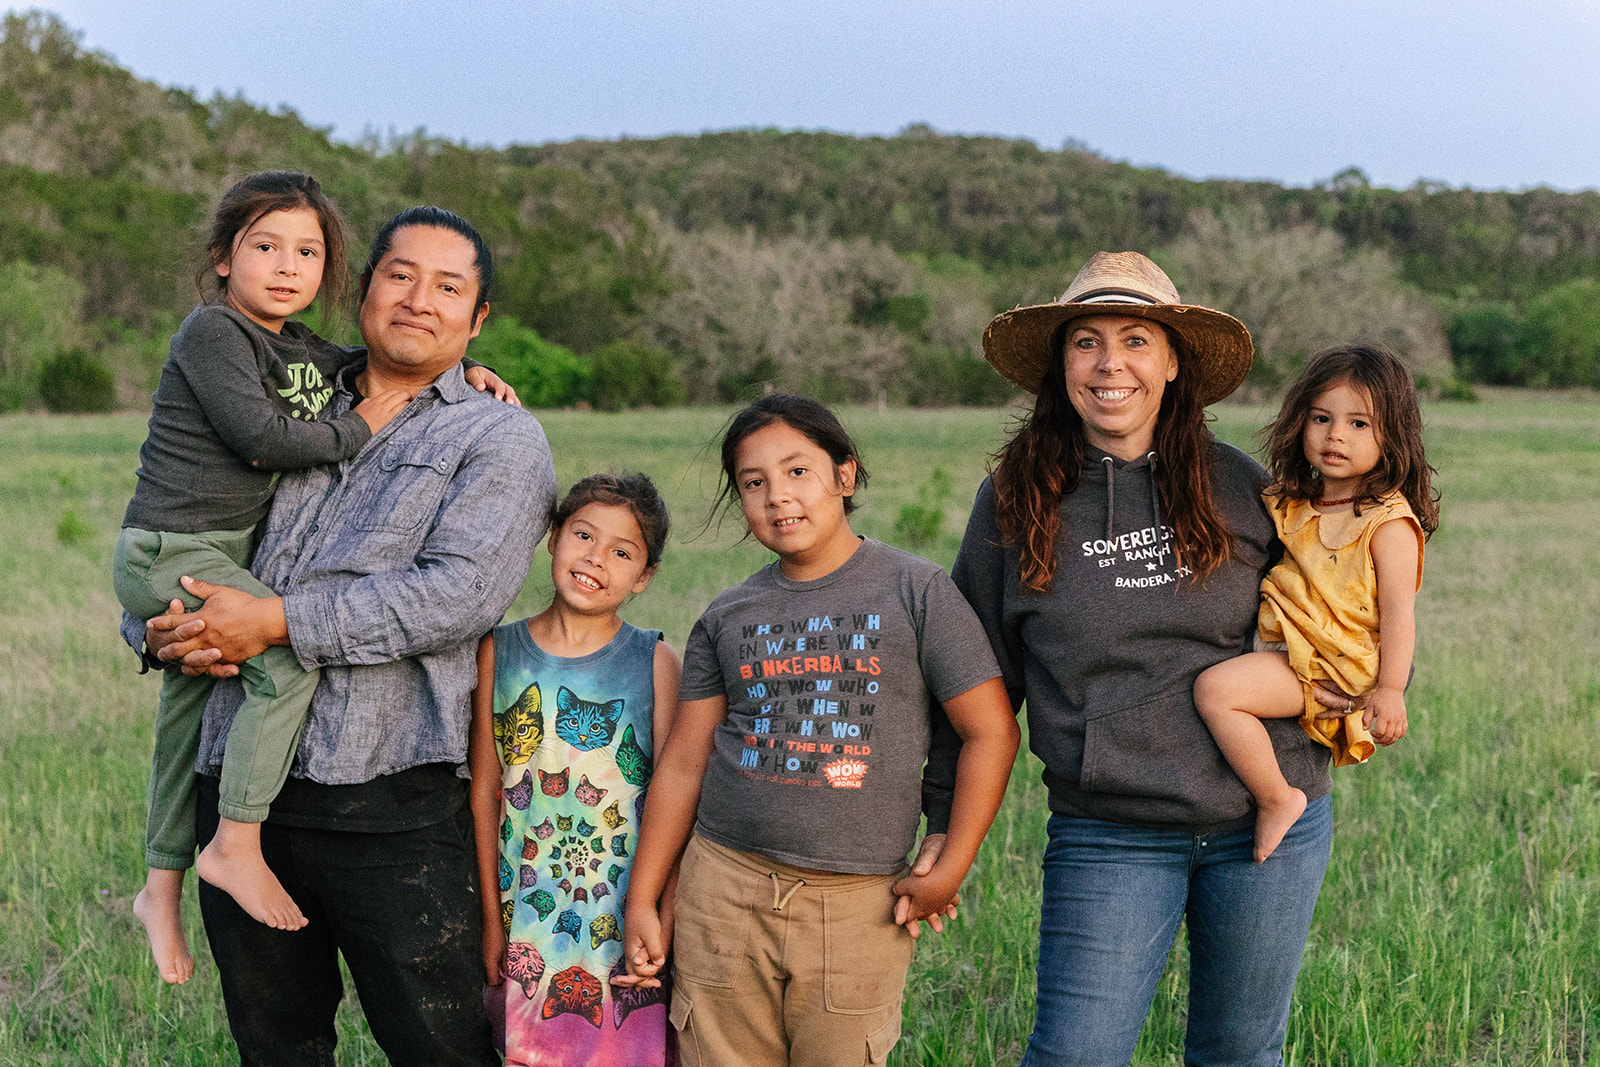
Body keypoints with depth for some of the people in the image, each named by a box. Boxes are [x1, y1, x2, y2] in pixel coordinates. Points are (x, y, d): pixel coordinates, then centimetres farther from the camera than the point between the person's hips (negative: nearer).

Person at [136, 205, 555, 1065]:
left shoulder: (502, 438, 2)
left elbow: (461, 593, -14)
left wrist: (278, 624, -16)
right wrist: (165, 631, -1)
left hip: (391, 800, -5)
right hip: (239, 776, 5)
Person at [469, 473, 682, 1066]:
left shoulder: (654, 661, -4)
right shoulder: (499, 652, 0)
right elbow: (485, 791, 2)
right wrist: (491, 917, 1)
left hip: (626, 918, -1)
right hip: (528, 919, 1)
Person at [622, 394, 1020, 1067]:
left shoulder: (914, 592, -1)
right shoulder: (727, 618, 10)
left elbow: (991, 733, -2)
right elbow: (683, 764, 12)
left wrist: (948, 871, -7)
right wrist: (642, 903, 8)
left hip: (859, 904, -2)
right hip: (725, 888, 3)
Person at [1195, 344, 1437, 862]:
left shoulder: (1389, 523, -8)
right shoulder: (1291, 507, 15)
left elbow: (1398, 611, -13)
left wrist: (1390, 690, -20)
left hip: (1335, 670, -9)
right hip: (1285, 654, 9)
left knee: (1216, 688, -26)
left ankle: (1277, 800, -14)